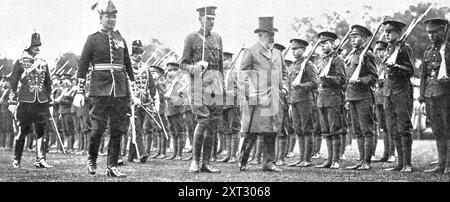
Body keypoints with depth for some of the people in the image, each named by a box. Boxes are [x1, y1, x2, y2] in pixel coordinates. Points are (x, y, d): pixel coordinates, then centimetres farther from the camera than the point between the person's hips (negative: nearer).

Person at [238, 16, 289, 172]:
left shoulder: (277, 53, 19)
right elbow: (243, 74, -5)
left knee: (271, 132, 5)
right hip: (257, 100, -6)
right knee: (252, 132, -6)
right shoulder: (251, 52, -1)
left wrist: (284, 88, 12)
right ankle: (242, 162, 4)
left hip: (274, 100, 6)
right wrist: (250, 93, -14)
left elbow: (284, 73, 28)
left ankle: (269, 162, 10)